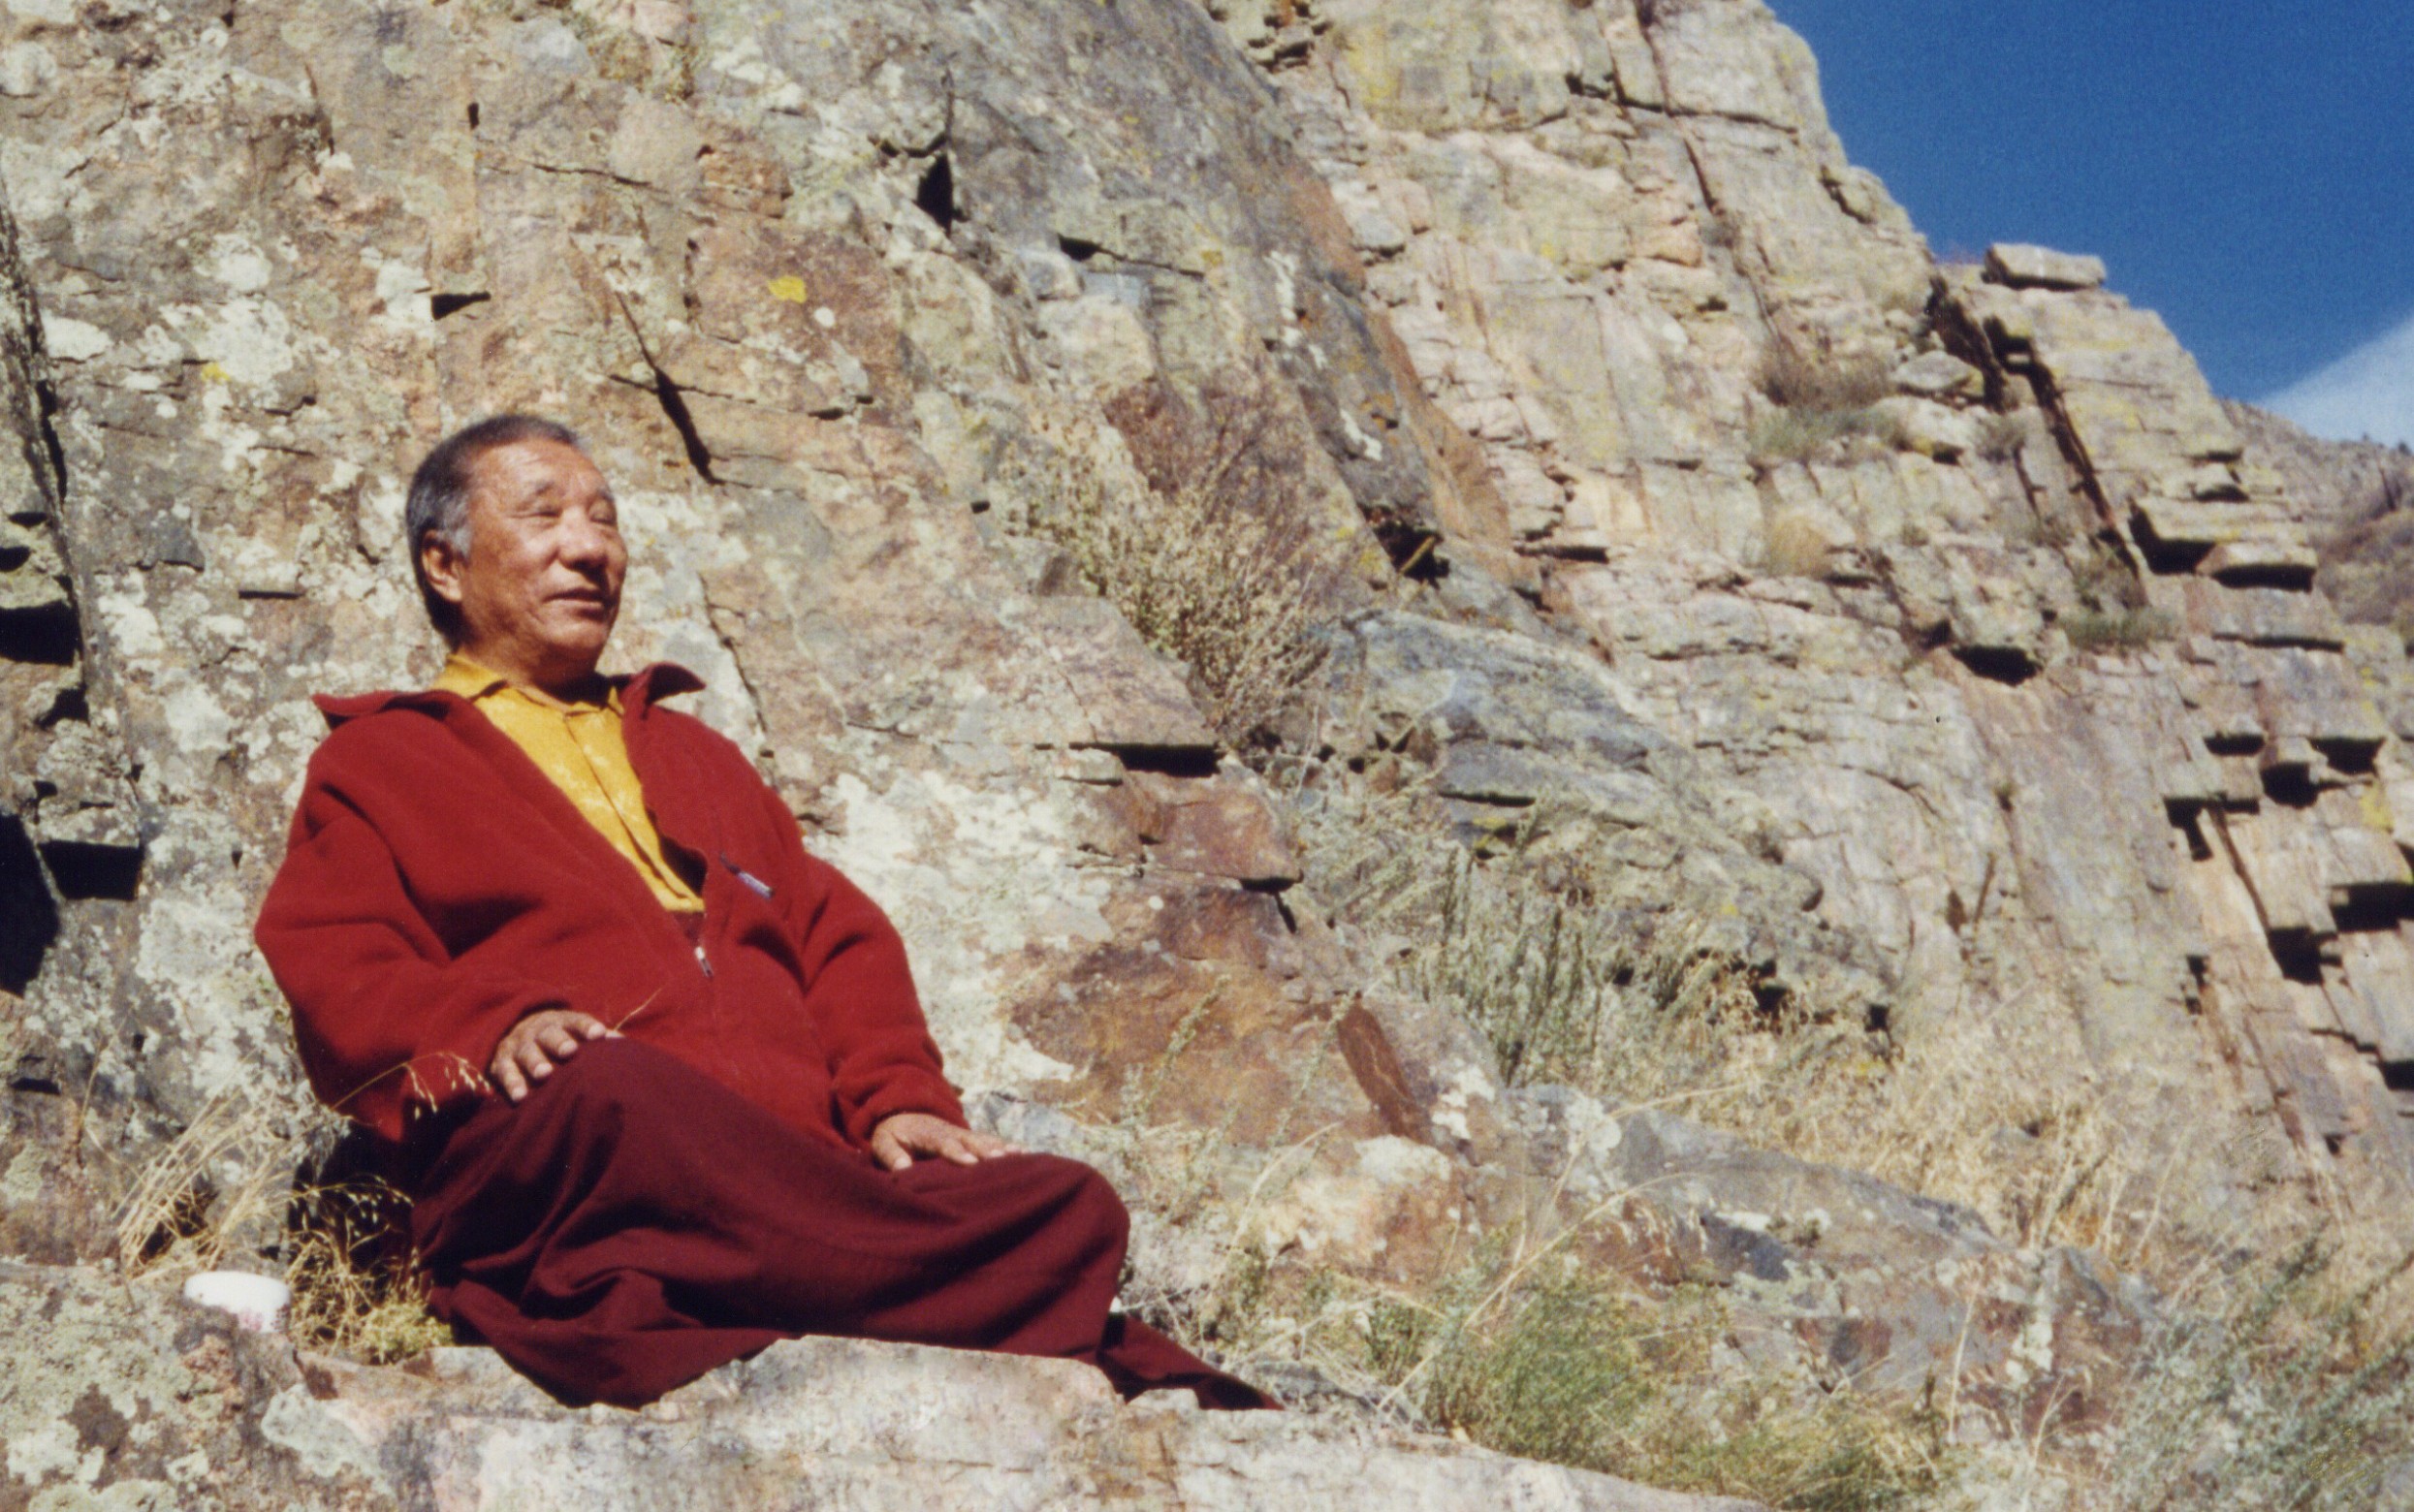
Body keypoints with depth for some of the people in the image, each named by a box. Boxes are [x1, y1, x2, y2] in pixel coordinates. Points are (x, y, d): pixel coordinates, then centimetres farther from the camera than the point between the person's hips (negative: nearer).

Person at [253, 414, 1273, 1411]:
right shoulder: (377, 763, 22)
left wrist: (898, 1094, 3)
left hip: (799, 1181, 5)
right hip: (553, 1179, -4)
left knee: (1072, 1205, -23)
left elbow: (837, 937, 24)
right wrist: (489, 1029, -16)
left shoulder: (694, 755, 36)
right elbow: (328, 976, 5)